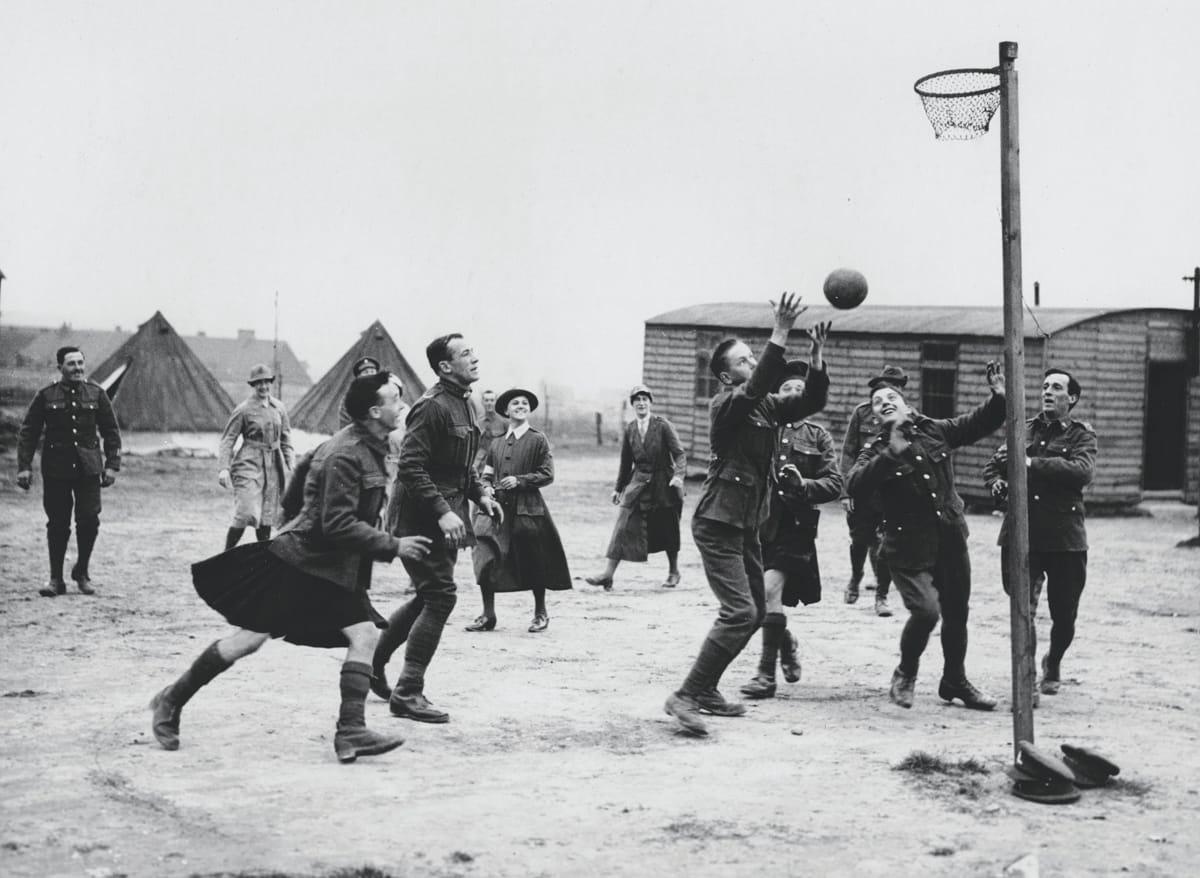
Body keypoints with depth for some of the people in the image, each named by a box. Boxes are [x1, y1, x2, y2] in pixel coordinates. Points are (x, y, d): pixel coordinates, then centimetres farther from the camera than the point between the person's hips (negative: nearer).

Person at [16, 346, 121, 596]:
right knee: (57, 524, 2)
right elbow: (28, 432, 4)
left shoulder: (96, 393, 6)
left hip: (88, 468, 1)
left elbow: (111, 431, 10)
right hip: (56, 469, -1)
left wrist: (112, 465, 3)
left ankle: (82, 571, 15)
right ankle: (56, 579, 12)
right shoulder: (46, 395, 1)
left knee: (89, 519, -7)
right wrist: (24, 467, -3)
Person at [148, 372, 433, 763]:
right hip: (298, 561, -9)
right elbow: (338, 525, -27)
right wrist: (392, 546, -23)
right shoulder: (346, 456, -23)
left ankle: (350, 731, -8)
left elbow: (308, 464, 21)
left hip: (334, 569, 9)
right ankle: (172, 700, 16)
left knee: (365, 635, -7)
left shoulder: (368, 447, 7)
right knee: (250, 638, -1)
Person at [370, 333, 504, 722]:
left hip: (446, 516, 10)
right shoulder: (432, 407, -18)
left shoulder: (465, 405, 13)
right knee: (440, 596, -10)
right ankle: (408, 693, -3)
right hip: (422, 518, -10)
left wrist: (481, 492, 7)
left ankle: (374, 660, 33)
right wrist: (442, 511, -29)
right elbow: (410, 467, -23)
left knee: (430, 596, 18)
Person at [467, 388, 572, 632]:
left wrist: (519, 480, -13)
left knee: (533, 564, 5)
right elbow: (487, 475, 18)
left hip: (527, 509, -3)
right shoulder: (496, 443, 14)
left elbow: (547, 474, -3)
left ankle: (540, 614, 21)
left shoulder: (537, 441, 1)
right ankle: (488, 615, 3)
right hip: (497, 508, 3)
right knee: (486, 561, -7)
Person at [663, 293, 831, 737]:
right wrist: (781, 331, -36)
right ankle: (686, 696, -13)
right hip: (717, 524, -9)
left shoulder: (765, 407, 10)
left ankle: (706, 689, 22)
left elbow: (811, 401, 5)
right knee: (740, 612, -17)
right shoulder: (725, 405, -13)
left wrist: (817, 355, -9)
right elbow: (758, 385, -31)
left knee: (754, 612, 12)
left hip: (746, 525, 9)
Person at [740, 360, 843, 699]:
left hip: (794, 525, -3)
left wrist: (803, 485, -16)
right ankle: (788, 645, 43)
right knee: (760, 599, 11)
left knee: (770, 589, -20)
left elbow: (834, 483, 1)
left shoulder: (818, 436, 6)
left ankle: (767, 673, -11)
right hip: (758, 522, 3)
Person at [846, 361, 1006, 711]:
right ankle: (906, 675, 8)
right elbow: (854, 488, -23)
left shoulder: (935, 431, 4)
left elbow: (979, 422, 9)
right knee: (925, 609, -19)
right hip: (908, 547, -4)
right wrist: (890, 455, -30)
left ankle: (955, 681, 35)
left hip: (950, 540, 4)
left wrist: (999, 397, -10)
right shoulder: (876, 452, -6)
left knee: (957, 613, 13)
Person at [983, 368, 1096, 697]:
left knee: (1064, 614, 8)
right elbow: (991, 466, 22)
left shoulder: (1082, 435, 4)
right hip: (1020, 534, 1)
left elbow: (1082, 471, -16)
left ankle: (1053, 664, 36)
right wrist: (997, 482, -1)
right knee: (1023, 610, -11)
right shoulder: (1023, 430, 14)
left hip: (1065, 538, -1)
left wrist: (1033, 464, -21)